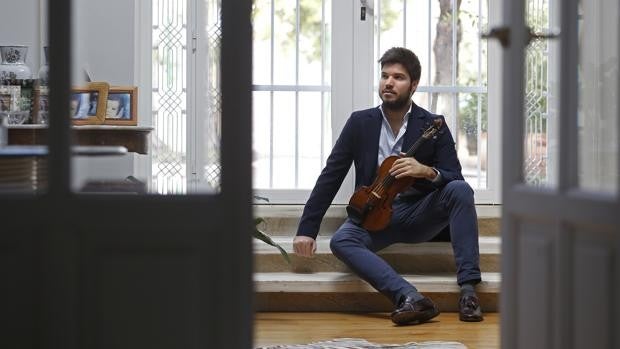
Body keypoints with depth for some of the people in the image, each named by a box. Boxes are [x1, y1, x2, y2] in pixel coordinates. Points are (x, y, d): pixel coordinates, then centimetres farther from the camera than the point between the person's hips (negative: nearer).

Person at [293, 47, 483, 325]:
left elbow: (455, 179, -4)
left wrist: (428, 172, -28)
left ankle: (468, 290, -33)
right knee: (341, 241, -31)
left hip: (419, 214, 0)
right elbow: (330, 176, 2)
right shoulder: (360, 122, 3)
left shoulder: (433, 125, 0)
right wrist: (306, 229, -5)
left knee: (460, 190, -28)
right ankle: (411, 299, -47)